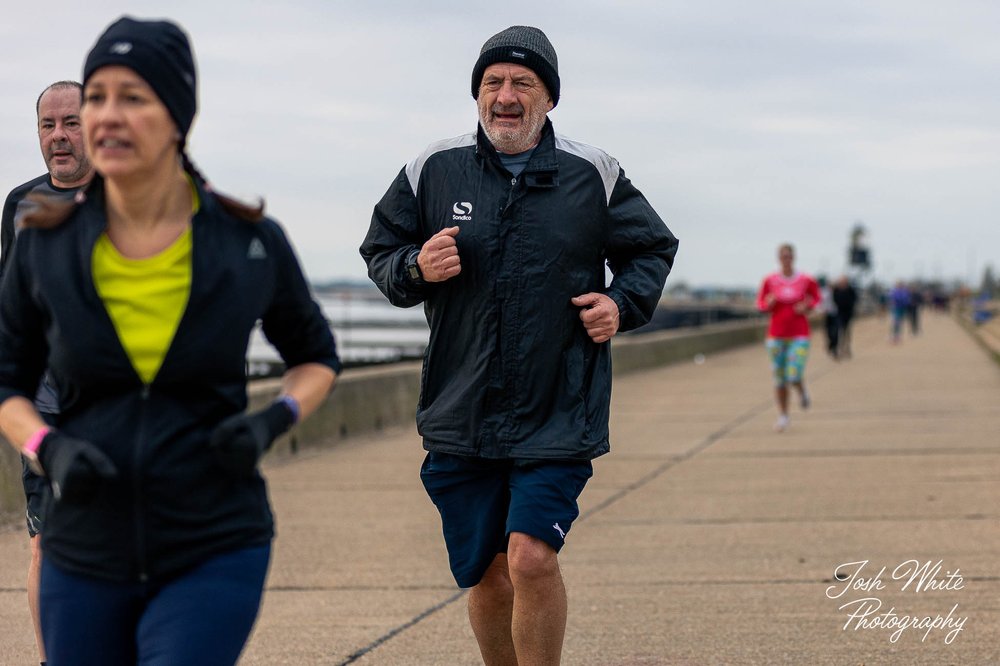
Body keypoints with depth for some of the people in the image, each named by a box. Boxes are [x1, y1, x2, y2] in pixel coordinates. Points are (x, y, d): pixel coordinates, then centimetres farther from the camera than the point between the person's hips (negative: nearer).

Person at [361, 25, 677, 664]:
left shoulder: (593, 174, 2)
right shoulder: (433, 170, 3)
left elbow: (653, 248, 16)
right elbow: (380, 251, 13)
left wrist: (624, 304, -3)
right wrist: (415, 268, -10)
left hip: (558, 413, -2)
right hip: (461, 414, 2)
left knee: (531, 558, -19)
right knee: (487, 578, 8)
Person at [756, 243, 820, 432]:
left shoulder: (806, 280, -4)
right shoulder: (770, 281, 0)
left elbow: (816, 298, 13)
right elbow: (760, 303, 10)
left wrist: (807, 306, -7)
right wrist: (768, 304, -11)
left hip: (799, 335, -2)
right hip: (776, 335, 2)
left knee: (794, 377, -14)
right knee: (779, 379, 4)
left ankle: (802, 391, 23)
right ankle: (783, 415, 19)